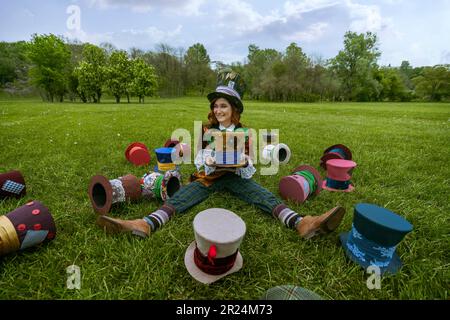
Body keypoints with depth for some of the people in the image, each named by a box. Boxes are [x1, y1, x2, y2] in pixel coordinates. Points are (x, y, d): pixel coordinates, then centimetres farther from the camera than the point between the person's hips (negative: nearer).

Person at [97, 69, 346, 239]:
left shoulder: (243, 132, 5)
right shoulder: (208, 130, 7)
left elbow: (247, 166, 2)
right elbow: (201, 158, -1)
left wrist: (244, 162, -24)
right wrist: (209, 161, -26)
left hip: (235, 176, 0)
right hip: (209, 175, 1)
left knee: (264, 196, -25)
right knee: (180, 196, -25)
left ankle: (301, 224, -42)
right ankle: (146, 225, -43)